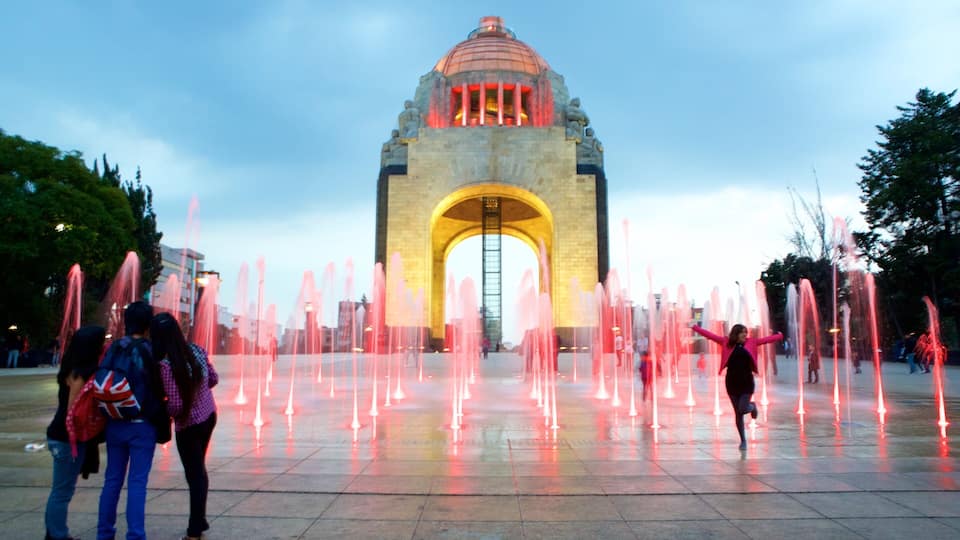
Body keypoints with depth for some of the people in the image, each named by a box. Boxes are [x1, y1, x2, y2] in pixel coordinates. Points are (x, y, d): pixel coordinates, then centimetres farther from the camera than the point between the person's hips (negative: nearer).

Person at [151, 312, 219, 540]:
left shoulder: (166, 364, -25)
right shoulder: (197, 350, -6)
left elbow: (176, 406, -25)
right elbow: (213, 379, 7)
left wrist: (162, 411, -5)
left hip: (188, 425, -6)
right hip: (209, 416, 6)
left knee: (194, 474, 8)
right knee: (199, 470, 22)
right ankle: (199, 522, 34)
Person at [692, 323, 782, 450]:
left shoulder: (751, 342, 3)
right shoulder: (726, 343, -1)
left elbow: (767, 339, 10)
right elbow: (710, 335, -1)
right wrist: (695, 327, -3)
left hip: (746, 382, 0)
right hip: (732, 382, 0)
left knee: (743, 409, -11)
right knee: (738, 413, 7)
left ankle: (752, 406, 27)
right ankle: (743, 440, 21)